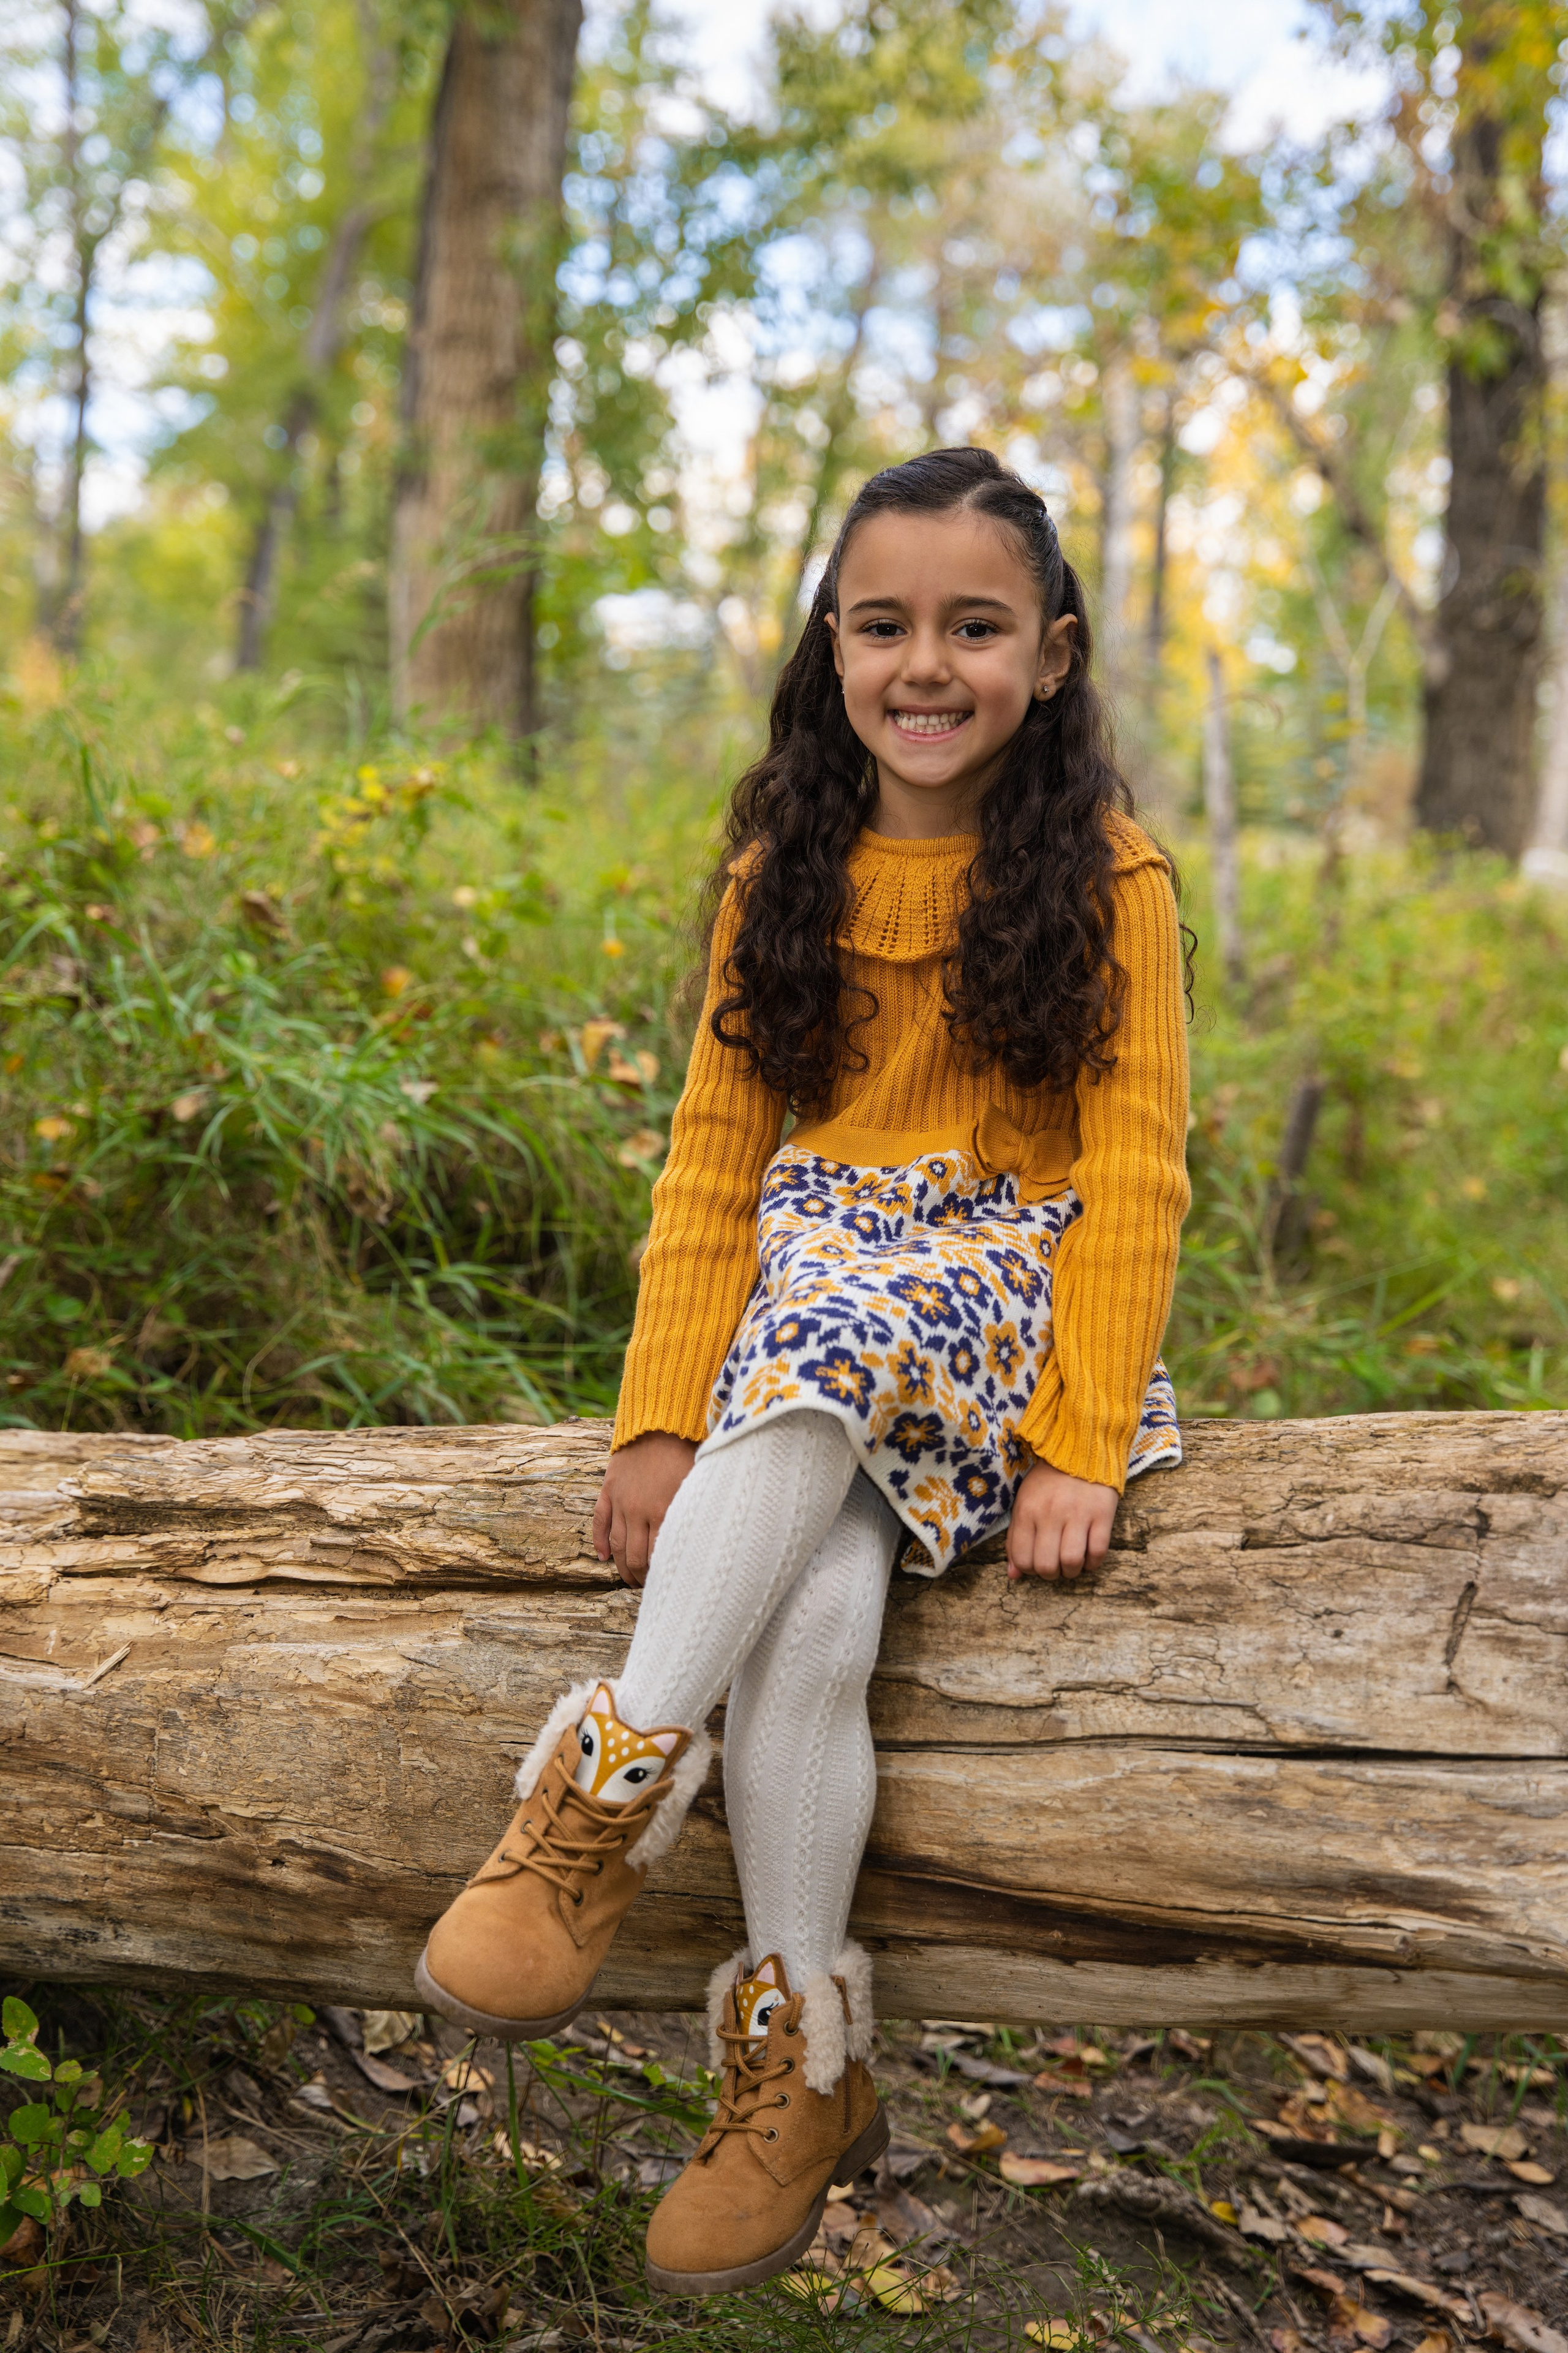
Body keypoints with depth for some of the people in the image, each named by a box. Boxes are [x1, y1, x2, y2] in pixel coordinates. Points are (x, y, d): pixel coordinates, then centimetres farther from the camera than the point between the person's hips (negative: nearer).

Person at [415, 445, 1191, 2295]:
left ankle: (611, 1787, -32)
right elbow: (713, 1155, 4)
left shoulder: (1103, 878, -1)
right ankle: (804, 2066, -16)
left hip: (1005, 1298, -2)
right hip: (807, 1297, 3)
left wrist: (1079, 1448, -16)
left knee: (847, 1308, -36)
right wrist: (662, 1421, -6)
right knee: (809, 1609, -27)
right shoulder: (784, 872, 8)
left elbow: (1132, 1177, -6)